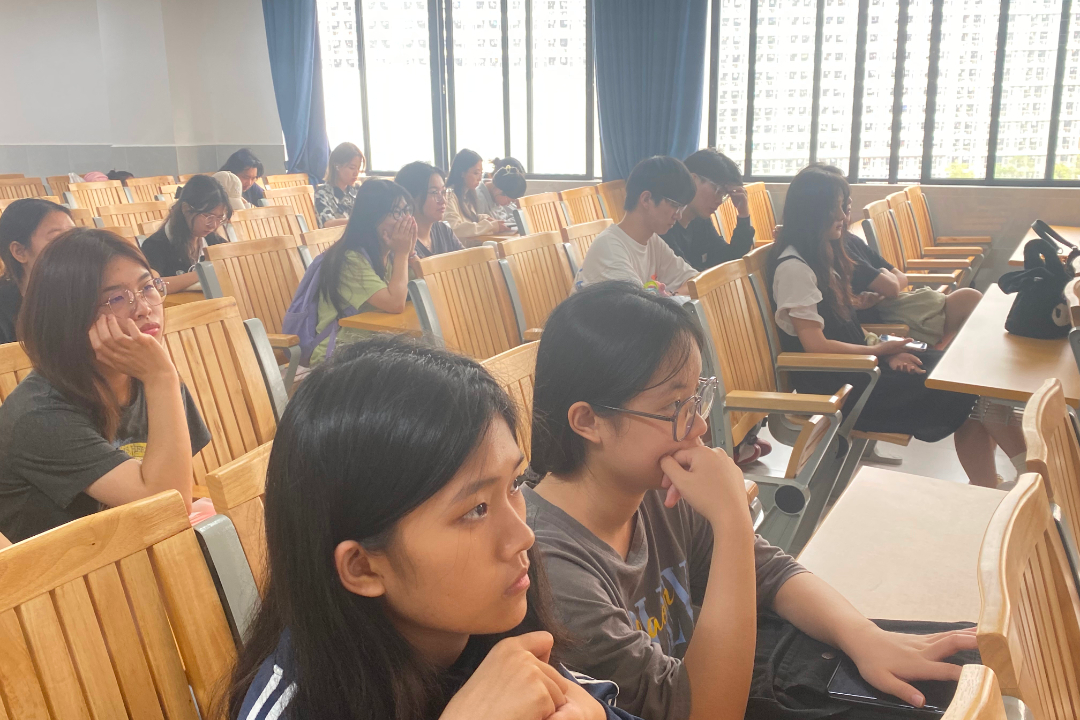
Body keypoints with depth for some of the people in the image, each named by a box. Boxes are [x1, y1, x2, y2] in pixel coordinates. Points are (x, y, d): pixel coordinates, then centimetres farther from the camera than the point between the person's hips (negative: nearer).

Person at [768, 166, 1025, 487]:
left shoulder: (821, 257, 14)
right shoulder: (793, 268, -14)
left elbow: (842, 329, 14)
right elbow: (815, 344, -18)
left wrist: (886, 352, -2)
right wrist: (879, 350, -9)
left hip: (853, 364, 9)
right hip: (832, 385, -9)